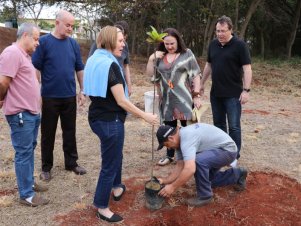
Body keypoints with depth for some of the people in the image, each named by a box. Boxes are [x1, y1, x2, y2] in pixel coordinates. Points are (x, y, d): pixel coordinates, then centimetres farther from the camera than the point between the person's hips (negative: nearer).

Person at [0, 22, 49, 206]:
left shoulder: (25, 54, 15)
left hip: (32, 112, 10)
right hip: (21, 114, -10)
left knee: (30, 150, 18)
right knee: (24, 153, -2)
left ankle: (29, 182, 33)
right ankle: (26, 195, 8)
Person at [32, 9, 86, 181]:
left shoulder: (73, 43, 5)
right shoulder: (44, 41, -7)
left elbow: (80, 69, 10)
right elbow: (35, 68, -8)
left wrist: (82, 91, 8)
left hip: (70, 96, 3)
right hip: (50, 97, -3)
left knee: (70, 132, 12)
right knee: (48, 133, 8)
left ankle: (71, 163, 27)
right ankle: (46, 167, 22)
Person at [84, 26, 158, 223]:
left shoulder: (94, 60, 8)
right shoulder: (110, 65, -21)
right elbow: (121, 101, -21)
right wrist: (145, 116, -13)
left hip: (97, 117, 10)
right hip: (110, 120, -10)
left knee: (115, 155, 28)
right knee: (110, 163, 4)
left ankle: (117, 188, 47)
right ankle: (102, 208, 18)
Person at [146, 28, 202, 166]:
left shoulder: (187, 54, -1)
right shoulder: (160, 56, 9)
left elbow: (196, 75, -2)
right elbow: (149, 74, 8)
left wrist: (196, 95, -8)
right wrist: (151, 59, -6)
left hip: (184, 98, -4)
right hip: (167, 99, 4)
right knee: (169, 127, 13)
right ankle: (169, 155, 25)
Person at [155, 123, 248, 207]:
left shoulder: (186, 139, -30)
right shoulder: (181, 138, 1)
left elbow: (190, 169, -40)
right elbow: (180, 166, 5)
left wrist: (172, 187, -30)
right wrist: (165, 180, -2)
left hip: (227, 149, -11)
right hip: (219, 148, 11)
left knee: (198, 161, -32)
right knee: (206, 178, 20)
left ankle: (205, 196, -11)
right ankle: (238, 175, 33)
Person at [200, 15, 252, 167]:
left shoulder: (239, 45, -10)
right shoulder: (213, 45, 8)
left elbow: (247, 68, -13)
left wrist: (246, 90, -19)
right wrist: (202, 83, 20)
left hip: (233, 94, -6)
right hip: (215, 93, 6)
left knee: (233, 126, 1)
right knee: (218, 123, 14)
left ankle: (234, 155, 13)